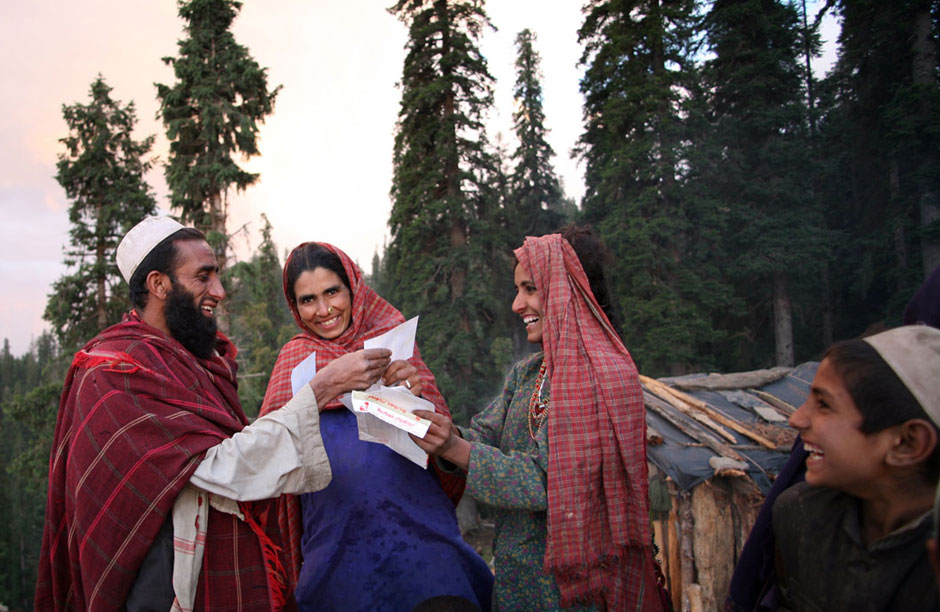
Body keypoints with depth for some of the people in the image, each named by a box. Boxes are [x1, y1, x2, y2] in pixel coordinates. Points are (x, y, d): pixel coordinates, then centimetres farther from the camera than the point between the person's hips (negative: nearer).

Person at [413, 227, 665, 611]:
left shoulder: (603, 377, -19)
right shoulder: (527, 372, 7)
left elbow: (548, 481, -24)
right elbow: (484, 436, 2)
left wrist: (456, 449, -29)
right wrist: (441, 430, -17)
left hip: (566, 579, -7)